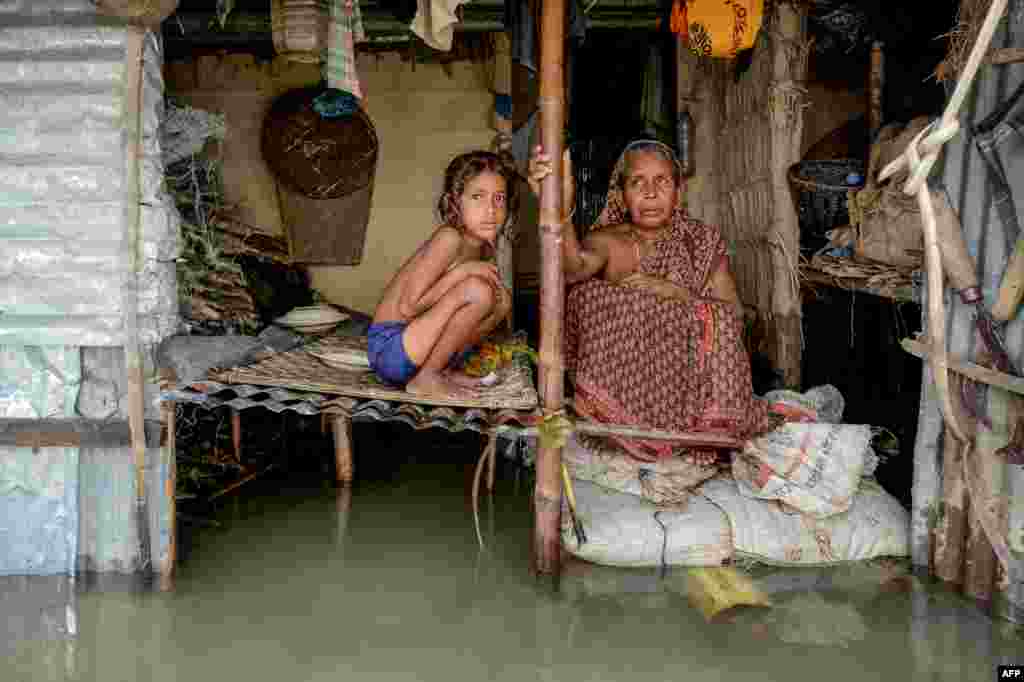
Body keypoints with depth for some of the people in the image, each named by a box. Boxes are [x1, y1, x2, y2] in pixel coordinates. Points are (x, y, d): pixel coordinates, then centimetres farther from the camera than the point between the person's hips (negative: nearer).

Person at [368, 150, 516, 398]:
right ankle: (425, 379, -10)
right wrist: (462, 271, -19)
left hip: (414, 344, 9)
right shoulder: (450, 238, -19)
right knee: (477, 290, -24)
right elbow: (407, 306, -21)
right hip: (389, 347, -9)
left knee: (502, 299, 7)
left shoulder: (484, 248, 6)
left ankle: (442, 369, 9)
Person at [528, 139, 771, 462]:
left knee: (717, 320, -26)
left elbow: (734, 314, -3)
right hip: (622, 372, -1)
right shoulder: (609, 241, -5)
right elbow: (576, 266, -31)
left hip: (685, 371, 1)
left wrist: (675, 293, -18)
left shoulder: (703, 242, 4)